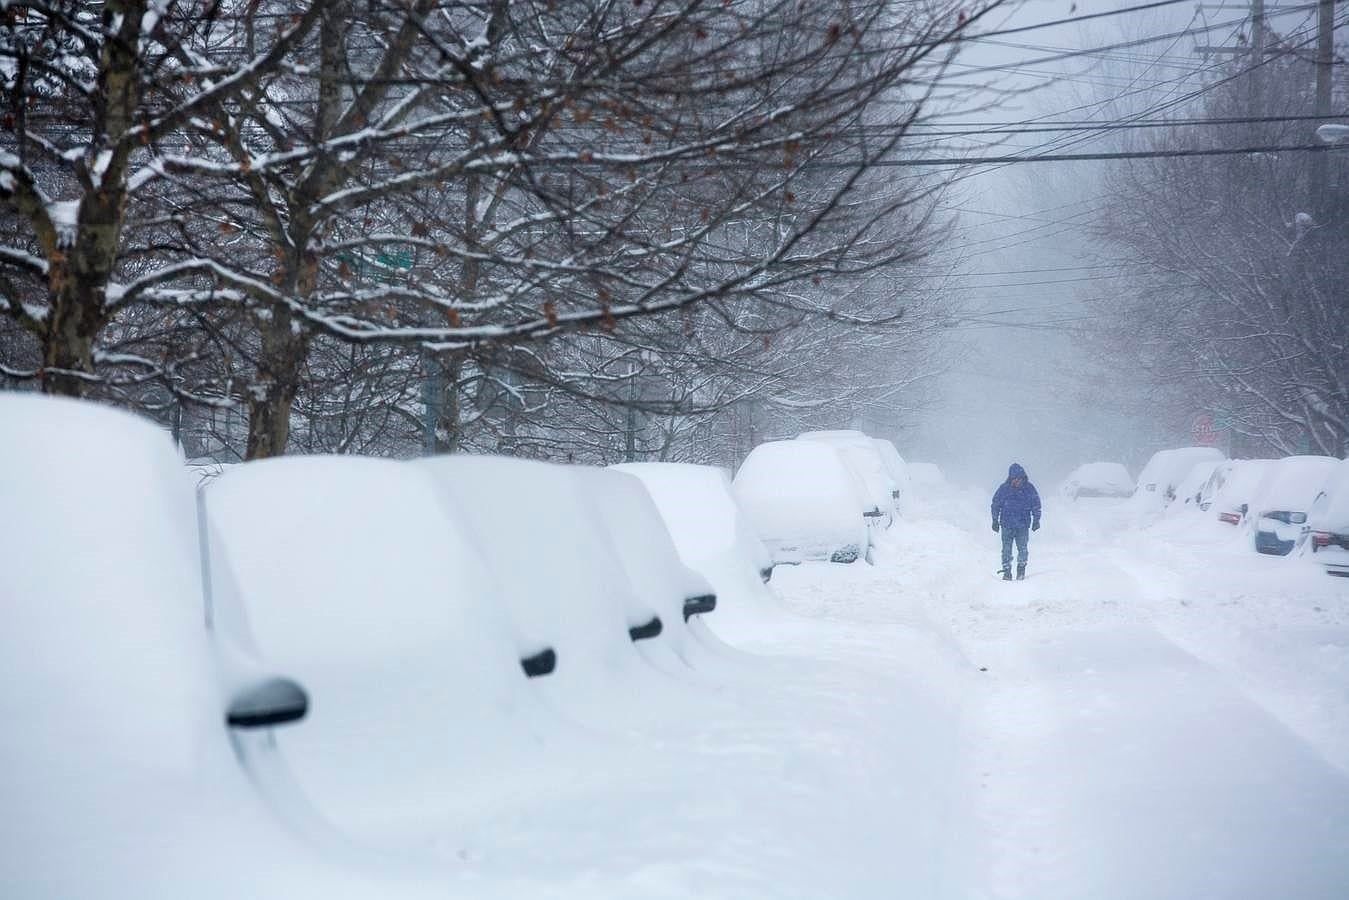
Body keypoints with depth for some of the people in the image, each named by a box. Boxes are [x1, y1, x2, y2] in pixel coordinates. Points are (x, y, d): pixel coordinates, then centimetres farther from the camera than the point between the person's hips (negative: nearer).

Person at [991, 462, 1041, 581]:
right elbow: (996, 504, 6)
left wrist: (1036, 520, 6)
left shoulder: (1029, 488, 0)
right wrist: (995, 521, 6)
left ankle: (1021, 569, 15)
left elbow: (1036, 505, 10)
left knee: (1022, 548, -3)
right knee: (1007, 549, -2)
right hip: (1007, 525, 0)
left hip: (1023, 525, 0)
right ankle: (1006, 571, 7)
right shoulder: (1004, 488, -2)